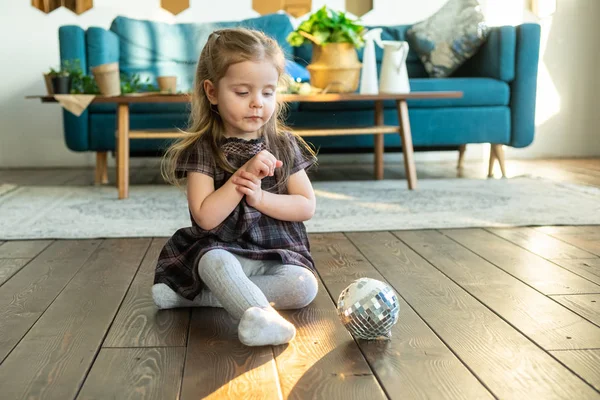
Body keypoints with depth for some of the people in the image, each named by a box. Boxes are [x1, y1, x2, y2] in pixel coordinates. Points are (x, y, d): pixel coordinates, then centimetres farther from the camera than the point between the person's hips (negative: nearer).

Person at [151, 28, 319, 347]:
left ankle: (193, 297, -24)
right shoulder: (202, 149, -5)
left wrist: (259, 197, -16)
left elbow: (307, 207, 0)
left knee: (304, 287, -25)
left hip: (277, 253, 3)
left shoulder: (284, 144, 4)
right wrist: (244, 175, -23)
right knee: (215, 262, -35)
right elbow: (205, 217, -15)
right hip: (221, 249, -3)